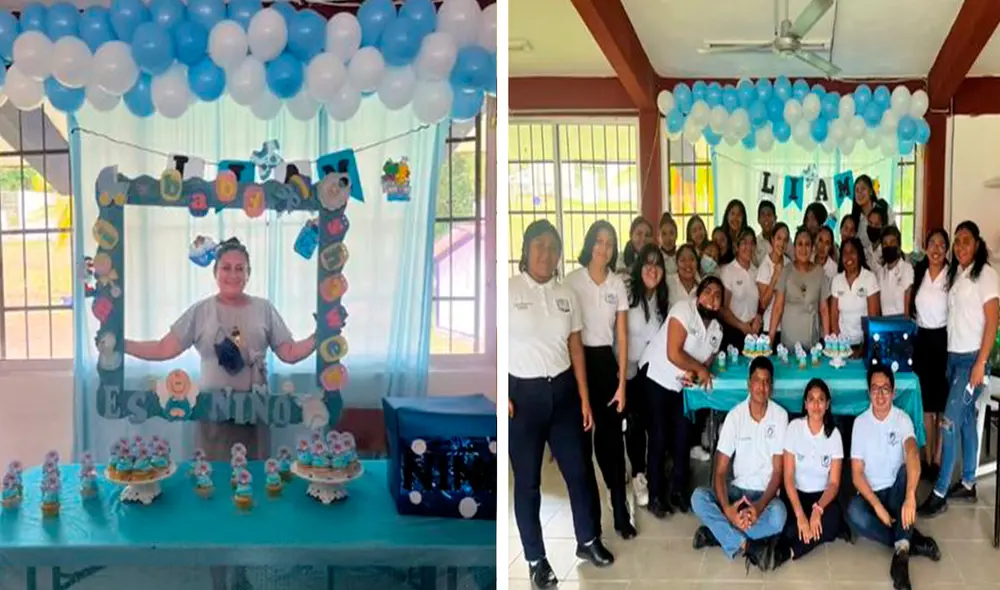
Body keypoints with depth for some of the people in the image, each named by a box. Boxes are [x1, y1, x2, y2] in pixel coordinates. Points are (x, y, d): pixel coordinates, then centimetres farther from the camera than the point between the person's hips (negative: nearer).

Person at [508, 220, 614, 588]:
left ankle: (588, 542, 34)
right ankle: (536, 560, 20)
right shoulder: (509, 289, -7)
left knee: (577, 470, 13)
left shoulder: (566, 295, 7)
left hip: (563, 390, 4)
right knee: (528, 480, 6)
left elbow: (576, 349, 9)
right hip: (523, 393, -4)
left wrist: (584, 398, 7)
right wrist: (503, 396, -14)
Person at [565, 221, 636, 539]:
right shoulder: (572, 280, -4)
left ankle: (621, 514, 15)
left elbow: (622, 335, 3)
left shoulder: (618, 284, 4)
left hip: (606, 361, 2)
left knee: (611, 438, 5)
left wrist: (622, 383, -1)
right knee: (581, 439, 6)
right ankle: (590, 513, 17)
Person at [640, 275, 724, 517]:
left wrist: (694, 374, -16)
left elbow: (706, 362, 5)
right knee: (659, 437, -5)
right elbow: (673, 353, -27)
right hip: (656, 376, -7)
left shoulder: (717, 329, 4)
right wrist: (699, 370, -18)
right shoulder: (684, 309, -19)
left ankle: (679, 491, 20)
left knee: (682, 436, 5)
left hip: (682, 384, 7)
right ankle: (656, 496, 5)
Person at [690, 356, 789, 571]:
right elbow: (720, 471, -9)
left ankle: (718, 533, -20)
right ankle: (748, 546, -28)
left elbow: (778, 471, -8)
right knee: (698, 497, -27)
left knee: (778, 515, -36)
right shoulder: (734, 416, -7)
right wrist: (727, 509, -27)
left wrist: (759, 506, -26)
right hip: (738, 490, 2)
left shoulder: (780, 416, -8)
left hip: (765, 493, -1)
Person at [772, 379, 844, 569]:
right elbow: (788, 477, -12)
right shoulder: (794, 427, -9)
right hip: (796, 493, -2)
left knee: (832, 520, -33)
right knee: (792, 528, -35)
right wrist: (800, 515, -25)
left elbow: (834, 483, -7)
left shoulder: (834, 434, -5)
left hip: (822, 496, 2)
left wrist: (818, 509, -27)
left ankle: (786, 551, -26)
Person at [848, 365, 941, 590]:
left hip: (896, 492, 0)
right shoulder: (860, 422, -5)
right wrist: (877, 506, -24)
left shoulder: (902, 419, -9)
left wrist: (910, 497, -49)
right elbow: (857, 474, -7)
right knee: (854, 513, -34)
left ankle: (901, 550, -37)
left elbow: (912, 454, -31)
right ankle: (912, 542, -20)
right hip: (870, 494, 0)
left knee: (906, 470, -34)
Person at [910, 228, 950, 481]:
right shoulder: (918, 274, 6)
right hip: (921, 339, 5)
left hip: (943, 340, -4)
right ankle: (927, 459, 20)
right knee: (925, 403, 11)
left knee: (942, 404, 3)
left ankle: (938, 461, 12)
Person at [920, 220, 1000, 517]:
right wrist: (951, 354, 4)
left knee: (950, 422, -9)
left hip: (972, 358, -7)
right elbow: (955, 318, 11)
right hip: (953, 356, 7)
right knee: (966, 420, 13)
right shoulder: (956, 273, 11)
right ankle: (967, 485, 23)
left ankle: (940, 493, -3)